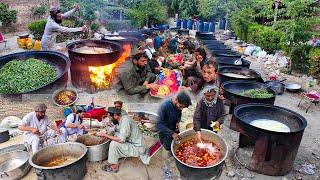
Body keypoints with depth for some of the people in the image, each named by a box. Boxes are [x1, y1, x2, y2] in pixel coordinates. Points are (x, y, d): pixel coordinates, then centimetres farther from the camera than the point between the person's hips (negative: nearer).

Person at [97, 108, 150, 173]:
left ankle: (114, 167, 0)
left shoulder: (125, 120, -24)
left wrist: (105, 135, -22)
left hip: (137, 148, -9)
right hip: (134, 143, 9)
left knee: (113, 144, -18)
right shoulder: (123, 119, 4)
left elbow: (121, 140, -29)